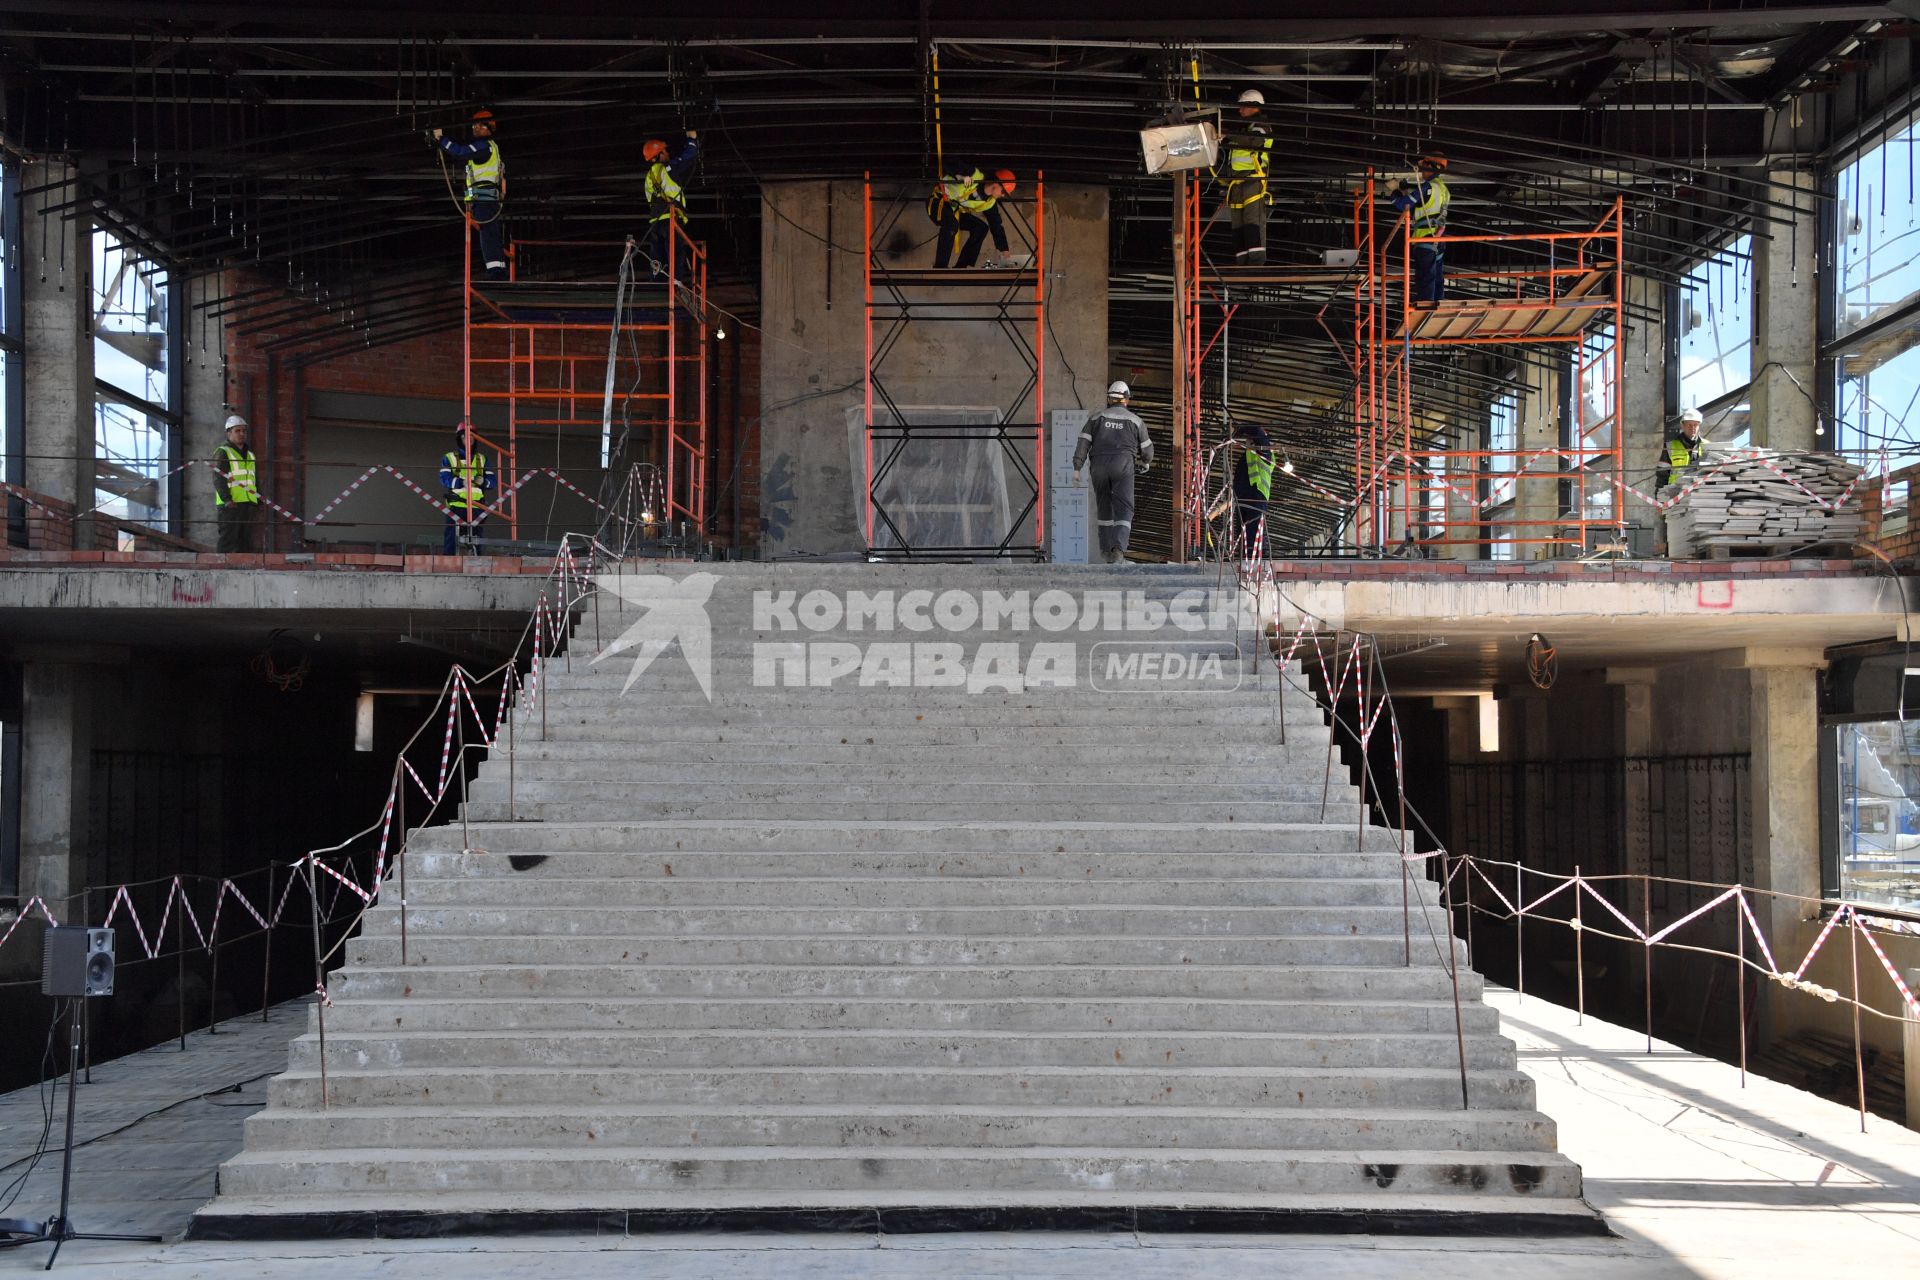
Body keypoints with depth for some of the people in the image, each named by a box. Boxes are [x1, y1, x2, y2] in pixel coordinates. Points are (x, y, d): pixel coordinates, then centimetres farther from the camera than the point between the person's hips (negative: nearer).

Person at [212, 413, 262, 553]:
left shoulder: (250, 456, 24)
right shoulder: (222, 453, 1)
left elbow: (256, 482, 27)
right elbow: (218, 478, -10)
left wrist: (259, 503, 16)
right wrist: (227, 499, -22)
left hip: (250, 505, 7)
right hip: (230, 505, -7)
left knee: (248, 542, 5)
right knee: (228, 541, -10)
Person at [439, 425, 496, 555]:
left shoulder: (482, 459, 19)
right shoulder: (448, 458, 9)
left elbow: (491, 480, 9)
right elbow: (444, 479, -6)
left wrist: (482, 481, -14)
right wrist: (462, 482, -22)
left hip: (477, 508, 3)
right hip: (456, 506, -3)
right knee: (452, 540, -8)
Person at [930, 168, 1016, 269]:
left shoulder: (990, 203, -2)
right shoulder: (974, 176, -24)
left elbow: (997, 226, 4)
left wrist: (1004, 250, 0)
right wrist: (963, 176, -50)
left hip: (955, 211, 8)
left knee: (981, 227, 0)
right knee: (951, 224, -36)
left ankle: (960, 267, 0)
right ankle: (939, 268, -35)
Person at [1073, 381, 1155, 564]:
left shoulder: (1097, 418, 11)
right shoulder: (1135, 421, 9)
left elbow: (1083, 443, 0)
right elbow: (1147, 449, 15)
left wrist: (1076, 469, -1)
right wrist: (1146, 462, 37)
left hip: (1100, 466, 2)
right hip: (1123, 465, -2)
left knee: (1104, 507, 20)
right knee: (1124, 510, -4)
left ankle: (1106, 549, 24)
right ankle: (1118, 548, -27)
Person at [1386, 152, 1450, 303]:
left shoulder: (1427, 187, -14)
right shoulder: (1443, 189, 13)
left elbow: (1402, 204, -12)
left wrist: (1394, 191, 6)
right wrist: (1405, 190, 19)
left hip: (1425, 240, -9)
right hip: (1439, 242, 9)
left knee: (1424, 280, -7)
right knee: (1437, 279, 12)